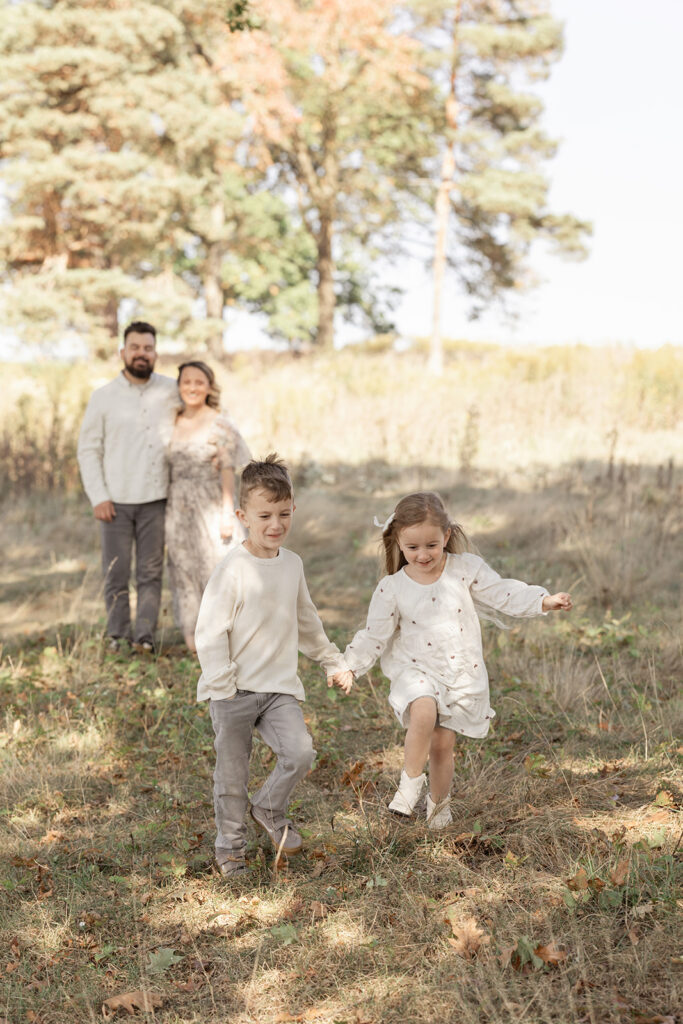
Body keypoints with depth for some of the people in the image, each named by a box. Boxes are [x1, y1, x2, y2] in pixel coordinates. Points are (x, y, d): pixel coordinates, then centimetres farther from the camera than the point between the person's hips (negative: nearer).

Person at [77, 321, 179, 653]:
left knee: (150, 572, 2)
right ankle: (117, 635, 13)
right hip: (116, 501, -1)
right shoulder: (104, 397, 1)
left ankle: (144, 635, 8)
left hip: (155, 499, 1)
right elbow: (88, 449, 2)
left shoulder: (172, 391, 4)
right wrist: (98, 497, -6)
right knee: (115, 573, 2)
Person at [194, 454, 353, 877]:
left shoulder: (292, 564, 7)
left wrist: (333, 661, 28)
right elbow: (210, 633, -13)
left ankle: (269, 808, 14)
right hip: (235, 691, -4)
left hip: (280, 687, 4)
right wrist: (223, 687, -19)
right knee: (232, 774, 5)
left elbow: (306, 622, 22)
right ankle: (230, 845, 27)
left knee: (301, 751, -14)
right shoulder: (233, 569, -13)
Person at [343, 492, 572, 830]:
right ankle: (411, 780, -8)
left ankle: (439, 802, 31)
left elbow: (503, 594, -3)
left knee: (442, 744, 4)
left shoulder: (466, 568, -4)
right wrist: (347, 666, -11)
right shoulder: (392, 589, -6)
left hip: (462, 675, 1)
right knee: (423, 712, -31)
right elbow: (375, 635, -2)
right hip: (416, 671, -1)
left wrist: (544, 601, -15)